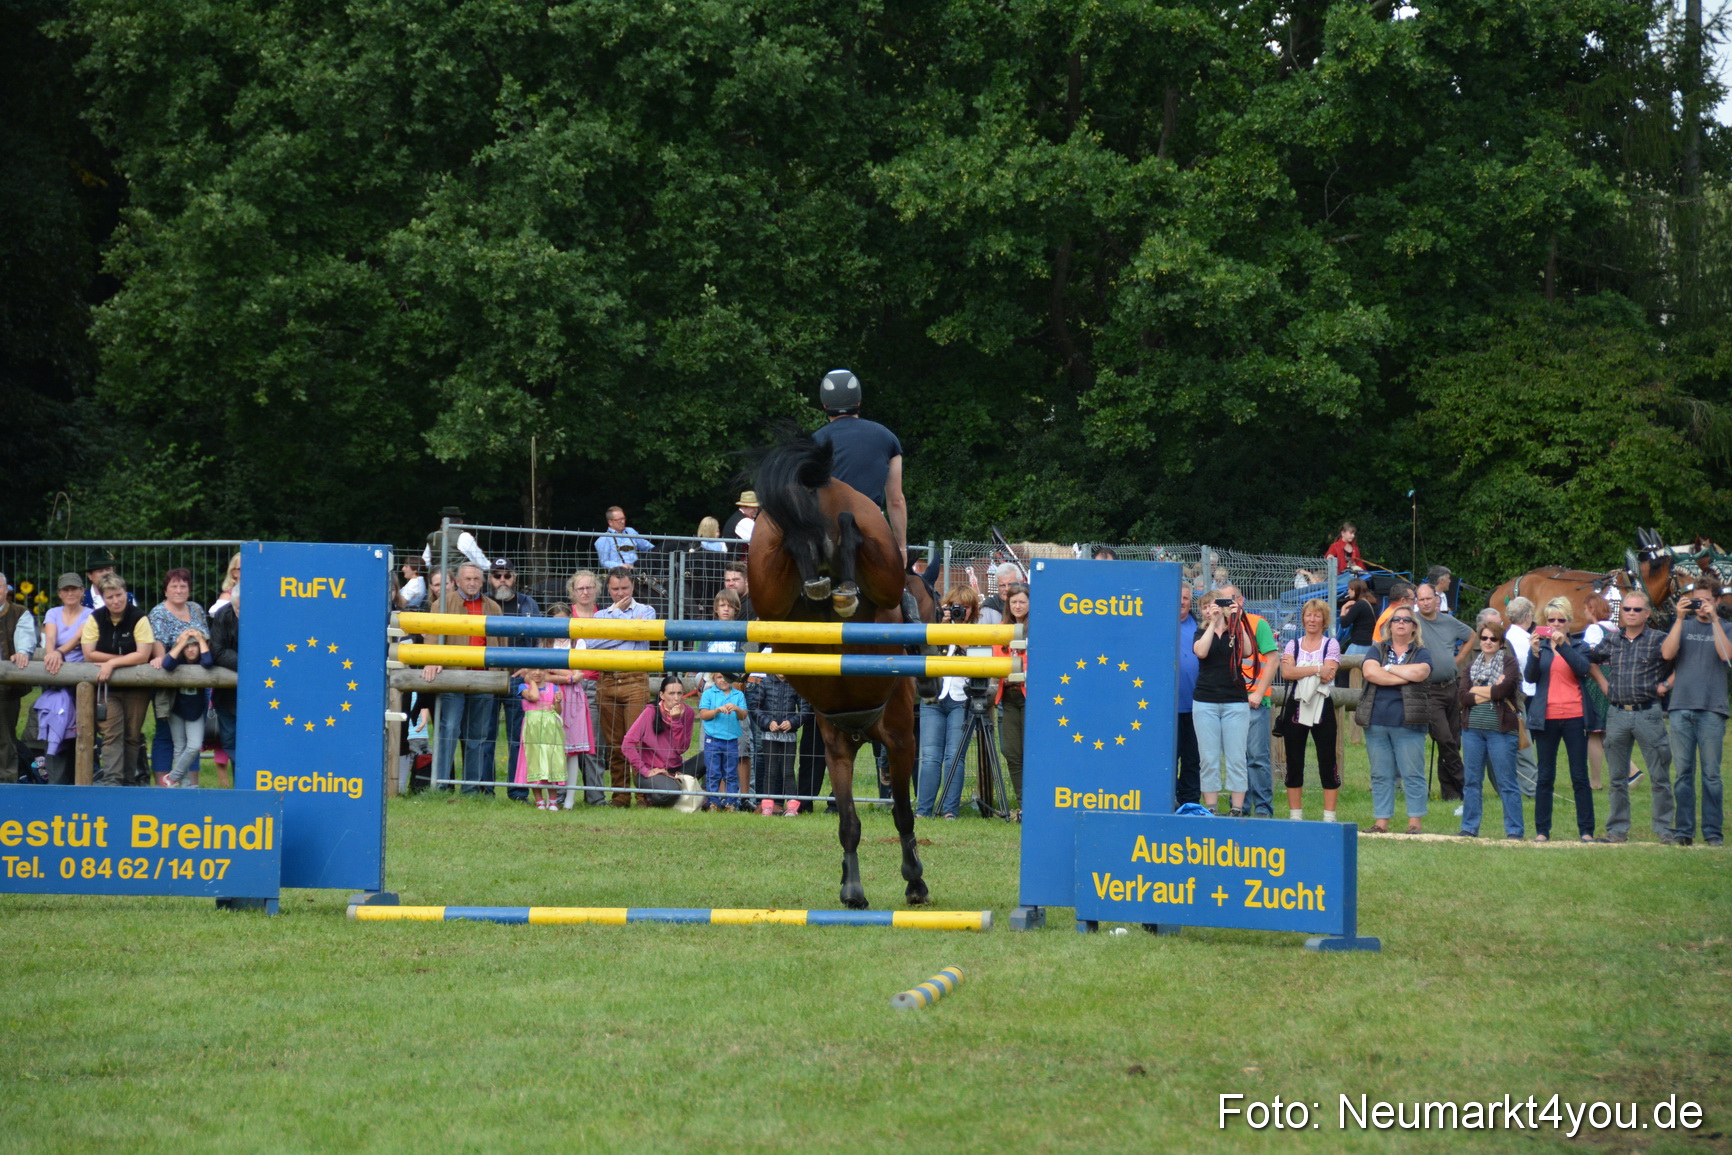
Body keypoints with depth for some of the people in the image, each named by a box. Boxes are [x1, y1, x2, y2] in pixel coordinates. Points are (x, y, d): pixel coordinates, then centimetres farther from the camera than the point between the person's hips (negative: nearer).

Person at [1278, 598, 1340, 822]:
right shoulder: (1292, 645, 10)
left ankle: (1329, 816, 1)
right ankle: (1295, 815, 10)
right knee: (1294, 763, 4)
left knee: (1327, 762, -2)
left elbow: (1328, 674, -11)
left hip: (1321, 709, -2)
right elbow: (1286, 672, -8)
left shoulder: (1331, 645, 5)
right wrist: (1316, 670, -14)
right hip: (1295, 708, 2)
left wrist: (1299, 671, -10)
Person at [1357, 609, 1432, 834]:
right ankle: (1381, 822, 5)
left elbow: (1418, 672, -12)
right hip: (1376, 722, 2)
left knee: (1412, 774, -4)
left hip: (1408, 723, -2)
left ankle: (1415, 822, -2)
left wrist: (1388, 668, -2)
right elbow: (1370, 672, -6)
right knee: (1380, 775, 3)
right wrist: (1402, 678, -8)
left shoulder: (1421, 653, 8)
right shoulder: (1377, 650, 13)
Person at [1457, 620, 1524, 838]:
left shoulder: (1509, 663, 2)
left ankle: (1514, 831, 0)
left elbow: (1506, 688, -14)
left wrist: (1476, 690, -3)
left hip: (1500, 730, -4)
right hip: (1472, 729, 4)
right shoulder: (1470, 665, 14)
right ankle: (1469, 829, 14)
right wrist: (1492, 692, -9)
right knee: (1471, 781, 8)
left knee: (1506, 783, -2)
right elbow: (1462, 695, 1)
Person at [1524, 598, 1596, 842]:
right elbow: (1530, 677, -2)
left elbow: (1583, 668, -11)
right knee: (1545, 776, 3)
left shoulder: (1577, 646, 9)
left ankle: (1586, 831, 1)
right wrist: (1535, 653, -19)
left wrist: (1562, 645, -21)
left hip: (1574, 717, -1)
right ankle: (1541, 830, 6)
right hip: (1546, 718, 1)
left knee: (1580, 776, -1)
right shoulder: (1540, 645, 10)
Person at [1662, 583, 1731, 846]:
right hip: (1681, 707, 1)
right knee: (1683, 772, 1)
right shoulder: (1683, 626, 13)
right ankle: (1683, 830, 3)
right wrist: (1680, 618, -7)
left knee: (1711, 773, -1)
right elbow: (1667, 653, -2)